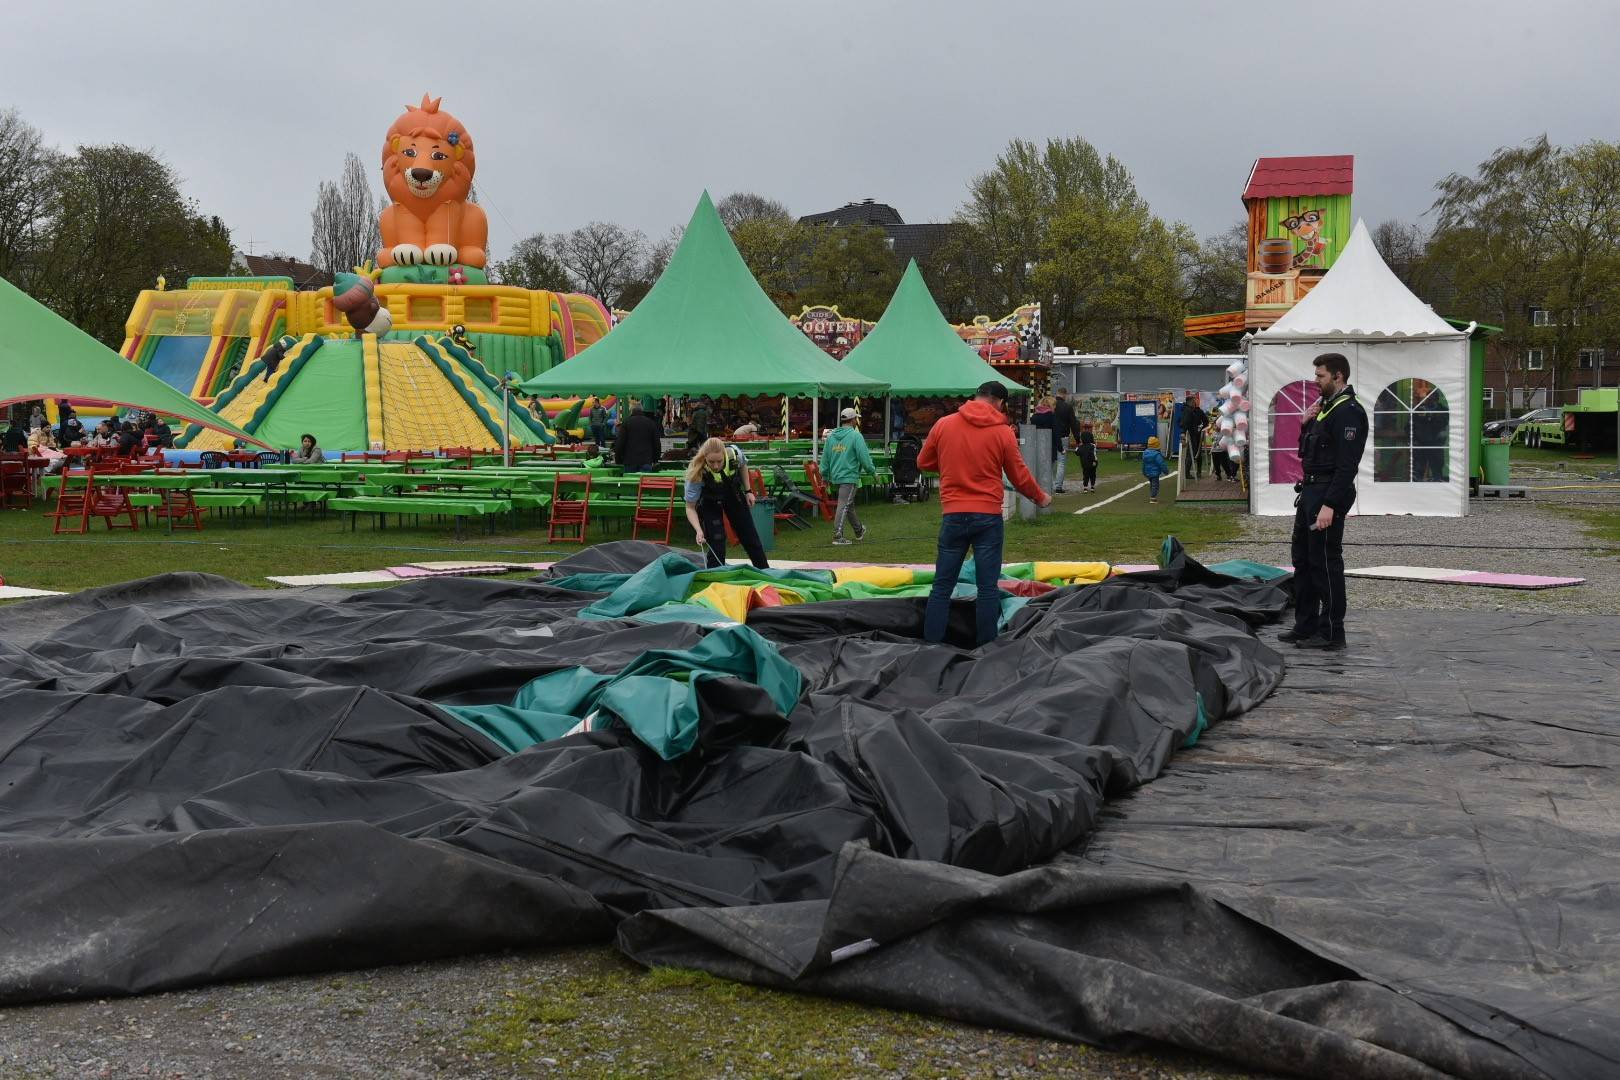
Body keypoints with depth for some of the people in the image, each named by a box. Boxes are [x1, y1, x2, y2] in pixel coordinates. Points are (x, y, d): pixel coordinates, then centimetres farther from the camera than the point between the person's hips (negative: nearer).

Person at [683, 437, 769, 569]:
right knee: (717, 544, -15)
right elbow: (690, 507, -29)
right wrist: (698, 530, -43)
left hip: (734, 495, 3)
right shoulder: (697, 474, -38)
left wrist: (748, 491, -4)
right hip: (709, 503, -3)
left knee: (750, 537, 12)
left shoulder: (735, 454, -32)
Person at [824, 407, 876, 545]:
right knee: (844, 505, -7)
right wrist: (872, 471, 1)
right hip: (849, 476, -7)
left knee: (849, 505, 20)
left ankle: (859, 531, 35)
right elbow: (864, 456, -13)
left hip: (836, 475, 7)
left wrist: (825, 475, 21)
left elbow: (825, 457, 13)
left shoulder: (831, 436, 9)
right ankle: (838, 536, -11)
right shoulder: (856, 436, -11)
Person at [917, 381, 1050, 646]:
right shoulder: (1003, 432, -3)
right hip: (988, 517, -2)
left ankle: (931, 643, 8)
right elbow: (1020, 477, 4)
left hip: (953, 516, 2)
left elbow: (923, 462, 13)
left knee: (942, 586, 7)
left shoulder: (943, 424, 2)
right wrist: (1040, 498, 21)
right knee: (988, 588, 3)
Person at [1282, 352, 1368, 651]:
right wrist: (1307, 425, 5)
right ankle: (1306, 626, 24)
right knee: (1303, 559, 15)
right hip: (1311, 490, 11)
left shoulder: (1348, 412, -15)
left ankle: (1331, 633, 0)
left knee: (1325, 562, -6)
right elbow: (1306, 452, 23)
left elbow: (1346, 465, -22)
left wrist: (1330, 505, -27)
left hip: (1329, 493, -11)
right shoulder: (1326, 408, 17)